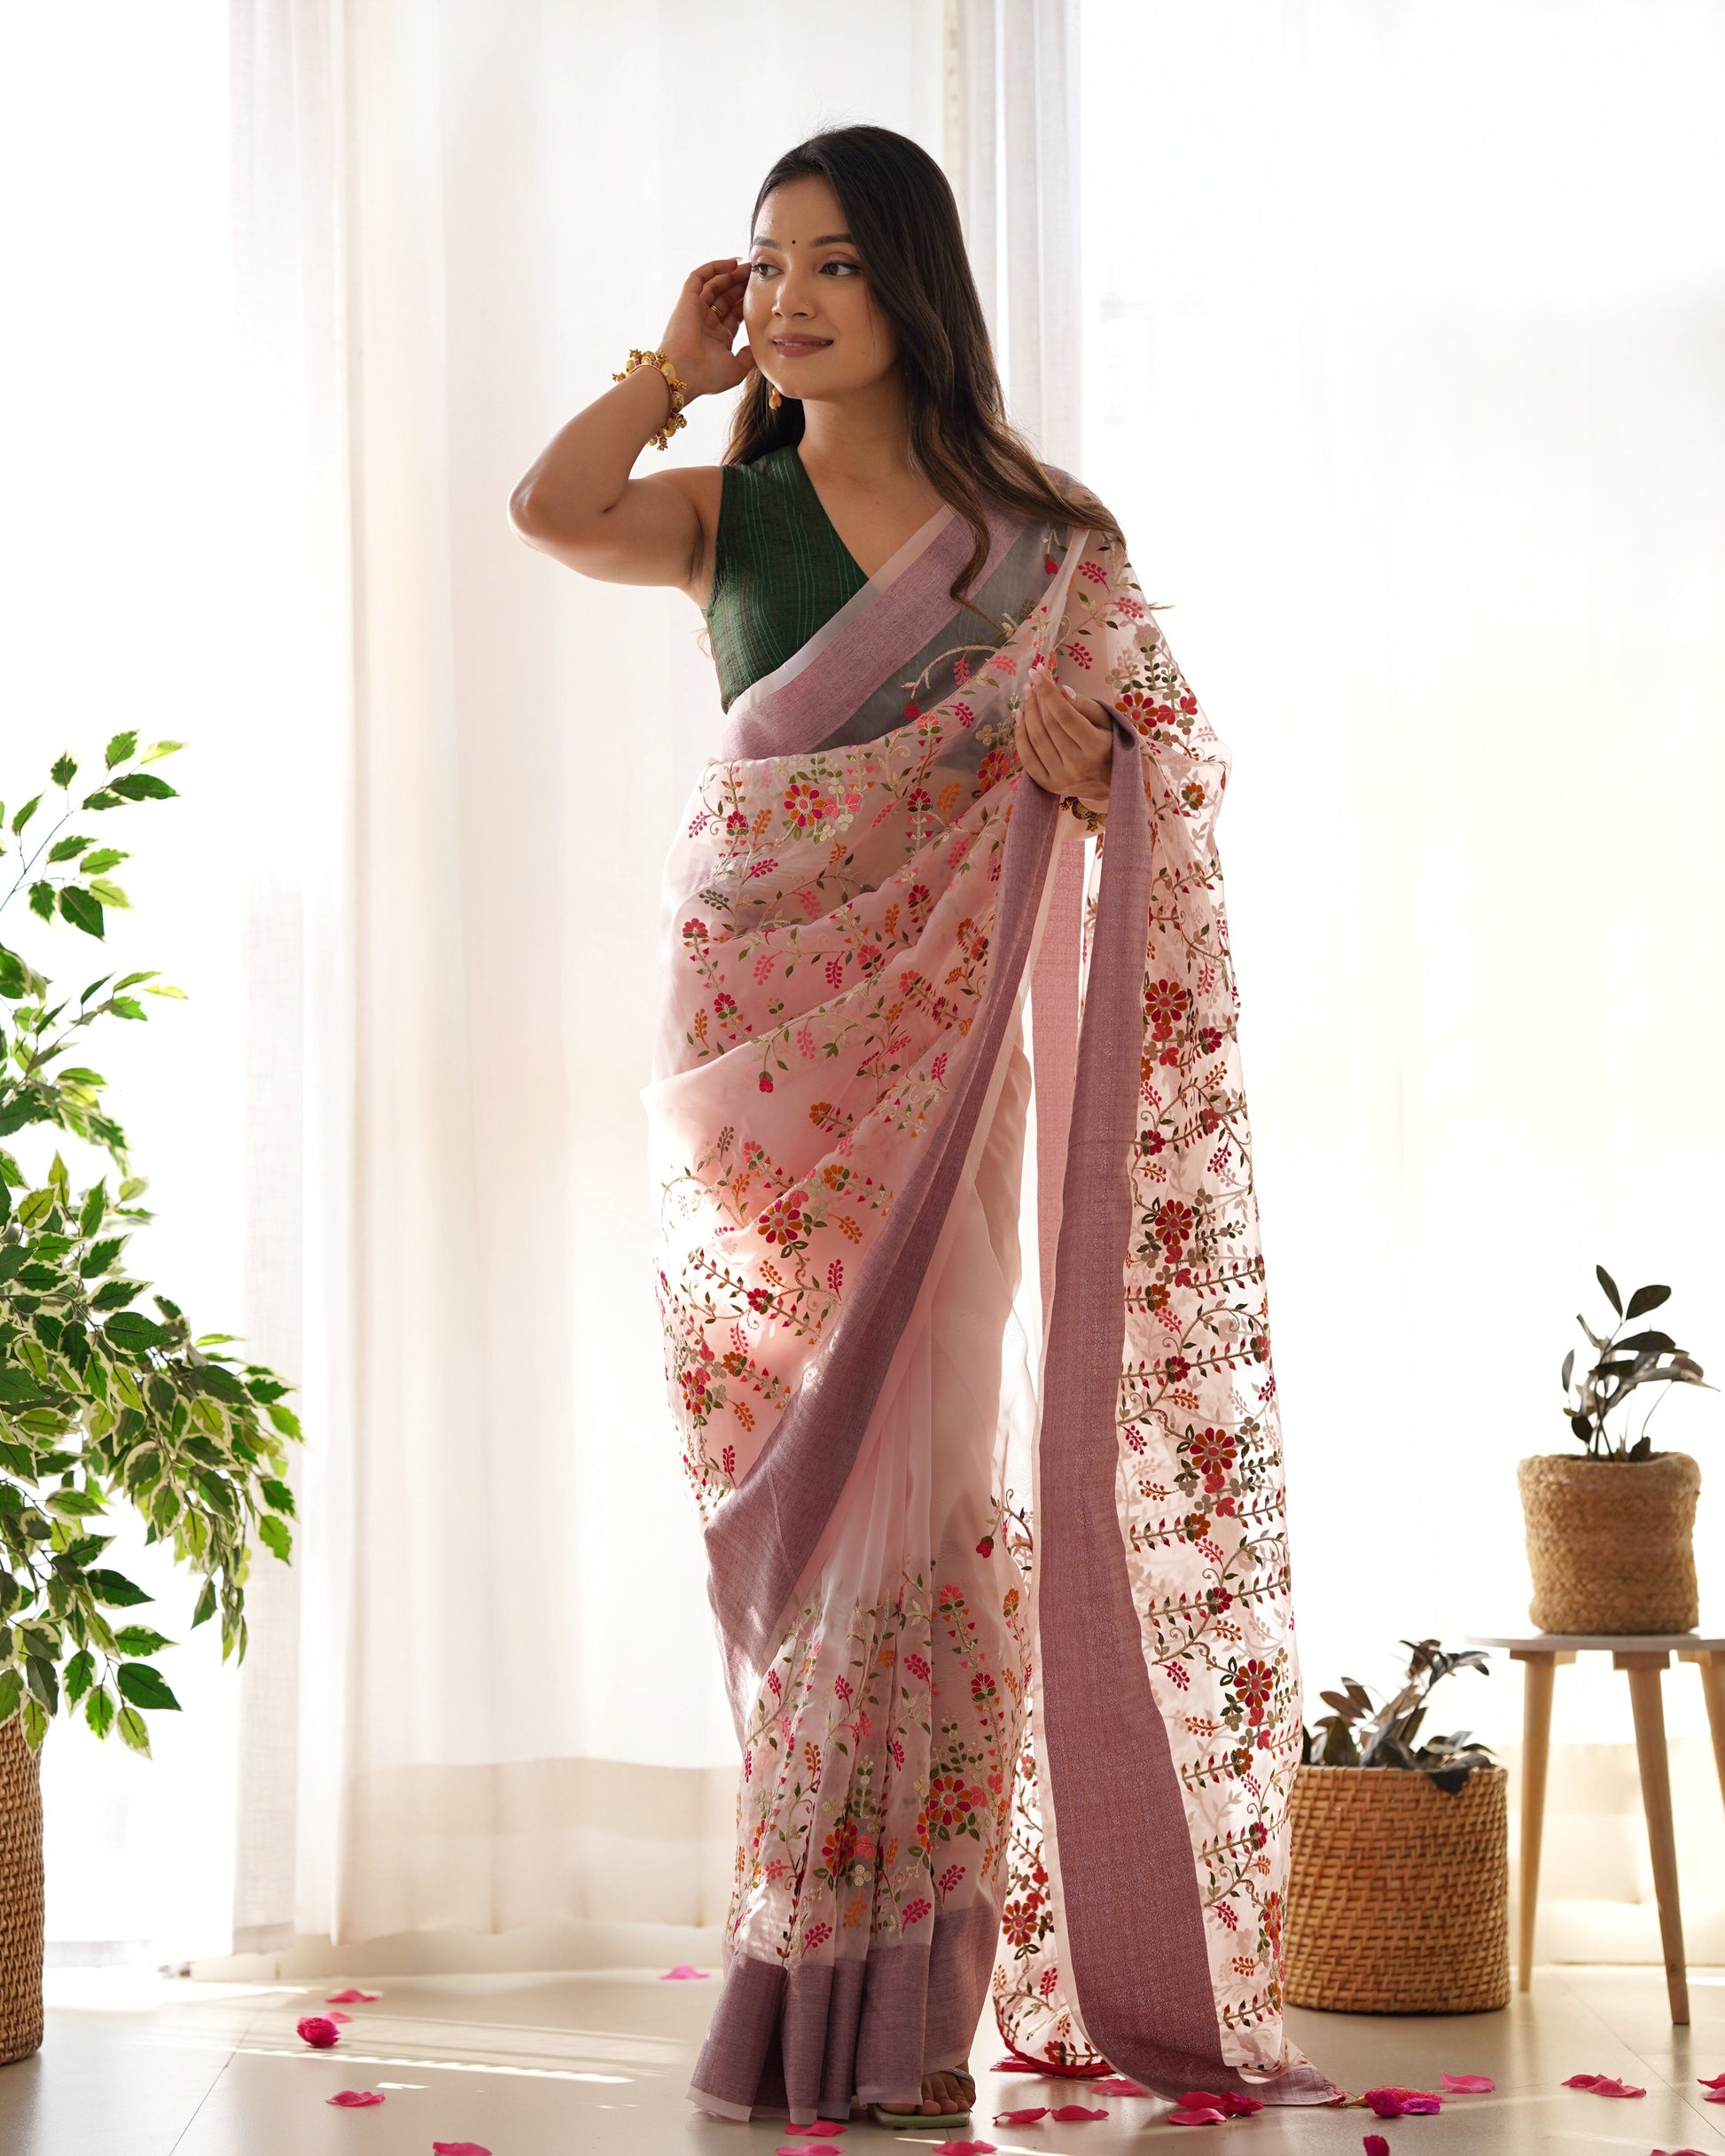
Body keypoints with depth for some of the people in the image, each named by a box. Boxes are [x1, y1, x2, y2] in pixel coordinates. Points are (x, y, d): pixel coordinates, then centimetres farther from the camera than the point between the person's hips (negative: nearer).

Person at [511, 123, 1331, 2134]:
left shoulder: (1038, 537, 8)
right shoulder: (731, 513, 10)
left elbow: (1184, 756, 6)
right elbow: (543, 510, -10)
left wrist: (1082, 737, -15)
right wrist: (682, 362, 3)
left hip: (936, 1051, -1)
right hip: (757, 1037, 1)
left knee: (924, 1482, -5)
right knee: (787, 1499, 3)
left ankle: (893, 2001, 4)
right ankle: (797, 1992, 13)